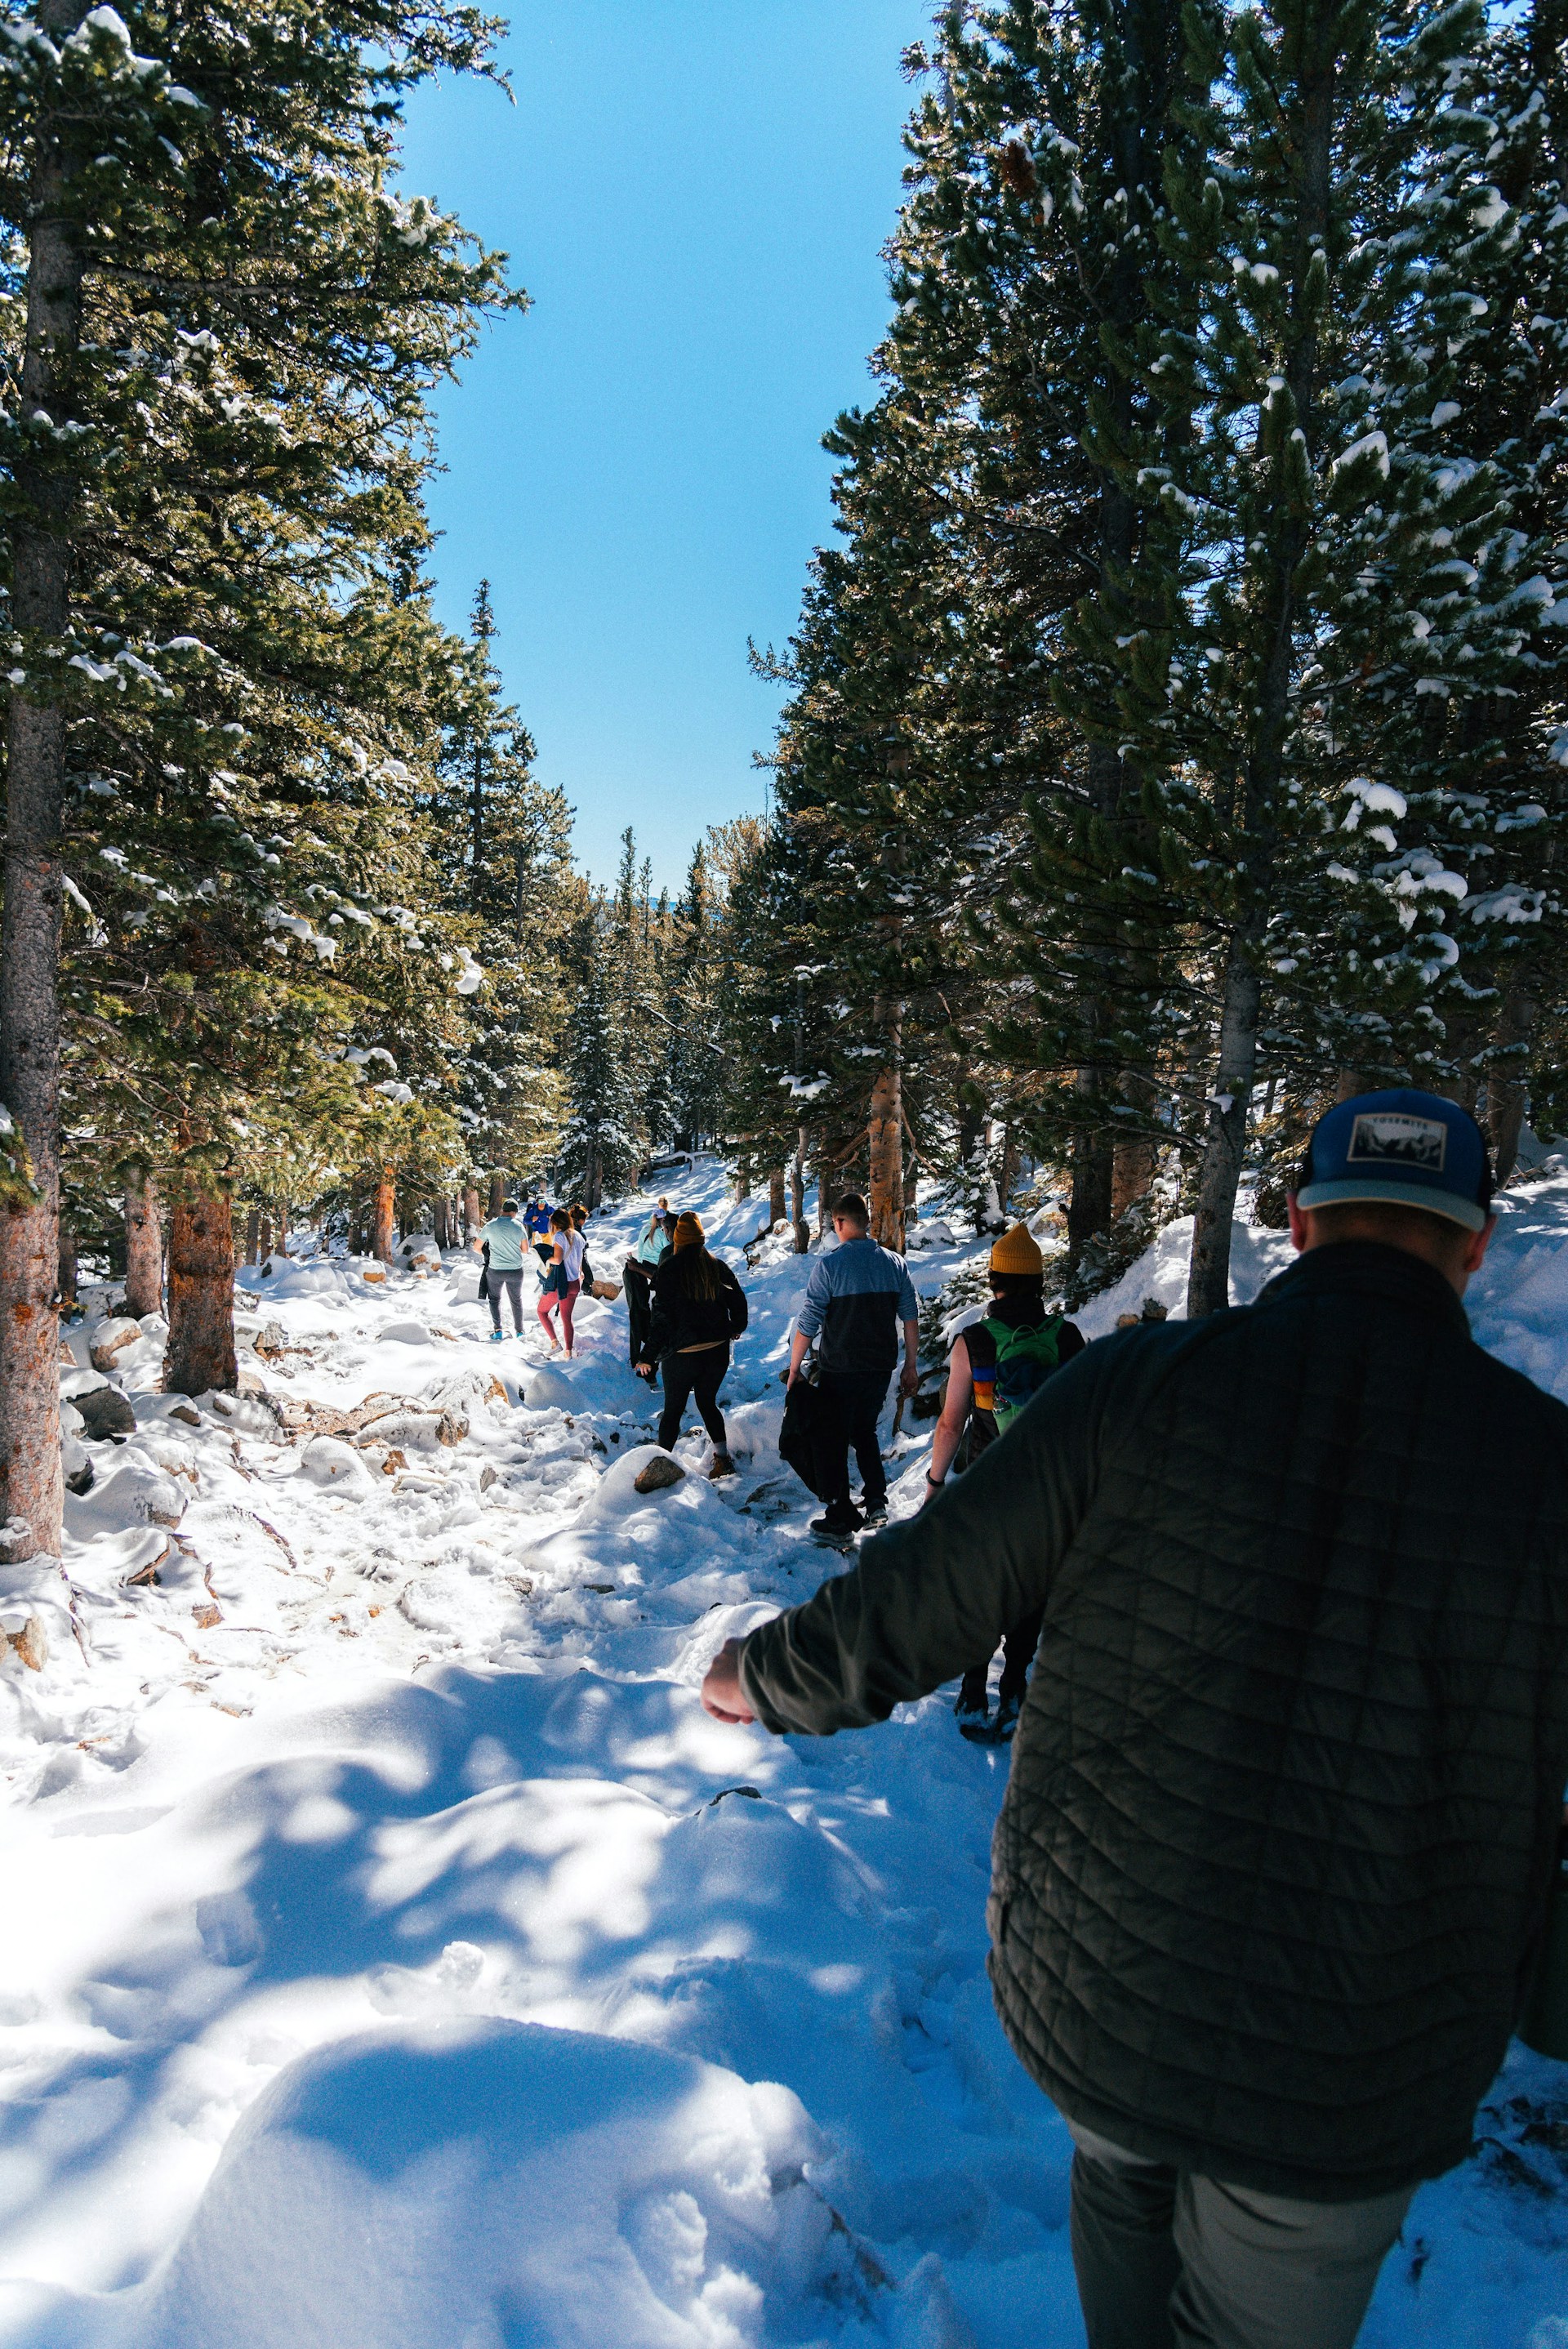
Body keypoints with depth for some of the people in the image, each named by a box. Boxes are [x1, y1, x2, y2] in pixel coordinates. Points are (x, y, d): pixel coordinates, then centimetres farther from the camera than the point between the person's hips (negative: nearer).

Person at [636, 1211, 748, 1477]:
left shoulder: (669, 1269, -11)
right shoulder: (718, 1265, 0)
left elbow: (660, 1315, -14)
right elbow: (738, 1300, 8)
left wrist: (649, 1356, -9)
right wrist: (736, 1329, 28)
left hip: (682, 1354, -4)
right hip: (718, 1352, 4)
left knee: (673, 1410, 11)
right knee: (708, 1403, 21)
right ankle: (722, 1457, 18)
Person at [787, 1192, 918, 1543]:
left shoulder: (829, 1265, -14)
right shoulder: (895, 1263, 1)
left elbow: (807, 1325, -14)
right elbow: (911, 1318, 5)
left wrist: (794, 1370, -4)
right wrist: (910, 1367, 14)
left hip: (840, 1370, -5)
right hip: (881, 1368, 5)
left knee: (835, 1442, 7)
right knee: (865, 1432, 23)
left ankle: (841, 1520, 11)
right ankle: (875, 1505, 25)